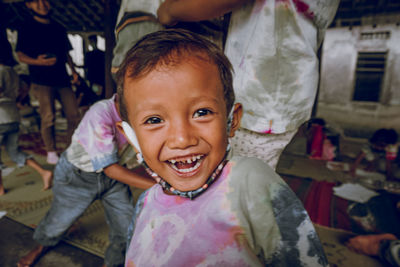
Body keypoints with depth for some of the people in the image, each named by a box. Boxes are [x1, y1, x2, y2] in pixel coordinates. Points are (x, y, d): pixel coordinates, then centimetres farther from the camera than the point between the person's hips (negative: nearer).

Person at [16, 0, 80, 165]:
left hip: (62, 79, 4)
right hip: (42, 81, -4)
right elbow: (21, 55, 1)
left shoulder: (58, 28, 19)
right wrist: (38, 61, -19)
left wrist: (73, 71, 10)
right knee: (48, 118, -7)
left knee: (74, 116, -1)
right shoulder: (27, 29, 5)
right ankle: (51, 152, 9)